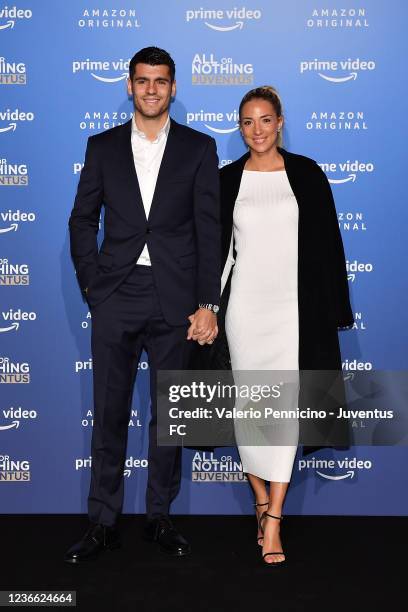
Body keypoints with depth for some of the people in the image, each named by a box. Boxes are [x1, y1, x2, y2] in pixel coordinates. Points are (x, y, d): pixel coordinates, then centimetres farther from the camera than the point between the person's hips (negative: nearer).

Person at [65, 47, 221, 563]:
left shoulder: (198, 148, 4)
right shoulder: (103, 147, 8)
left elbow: (209, 230, -1)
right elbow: (82, 221, 10)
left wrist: (207, 304, -8)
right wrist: (92, 285, -1)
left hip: (175, 301, -1)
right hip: (116, 300, 1)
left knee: (169, 412, 9)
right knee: (109, 413, 5)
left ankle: (160, 517, 23)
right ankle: (103, 523, 17)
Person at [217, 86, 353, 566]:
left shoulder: (307, 174, 3)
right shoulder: (227, 180, 7)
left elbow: (327, 243, 3)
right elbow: (215, 248, 9)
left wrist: (332, 309, 0)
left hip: (292, 305, -1)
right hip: (243, 305, 2)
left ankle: (272, 521, -1)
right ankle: (262, 502, 22)